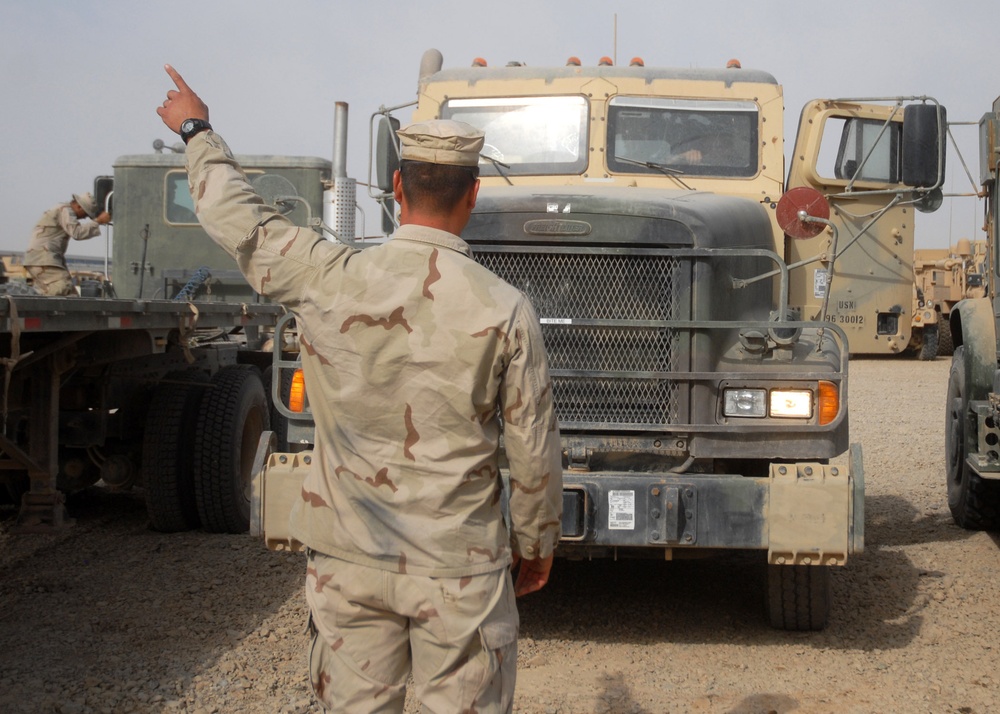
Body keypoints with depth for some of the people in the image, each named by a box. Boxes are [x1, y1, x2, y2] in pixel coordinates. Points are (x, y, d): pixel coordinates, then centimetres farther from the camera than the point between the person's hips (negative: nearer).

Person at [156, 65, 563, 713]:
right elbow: (534, 447, -5)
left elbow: (236, 216, 9)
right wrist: (537, 543, 11)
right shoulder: (503, 310, -13)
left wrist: (197, 131, 26)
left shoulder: (328, 280, -9)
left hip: (348, 560, 3)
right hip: (458, 565, -2)